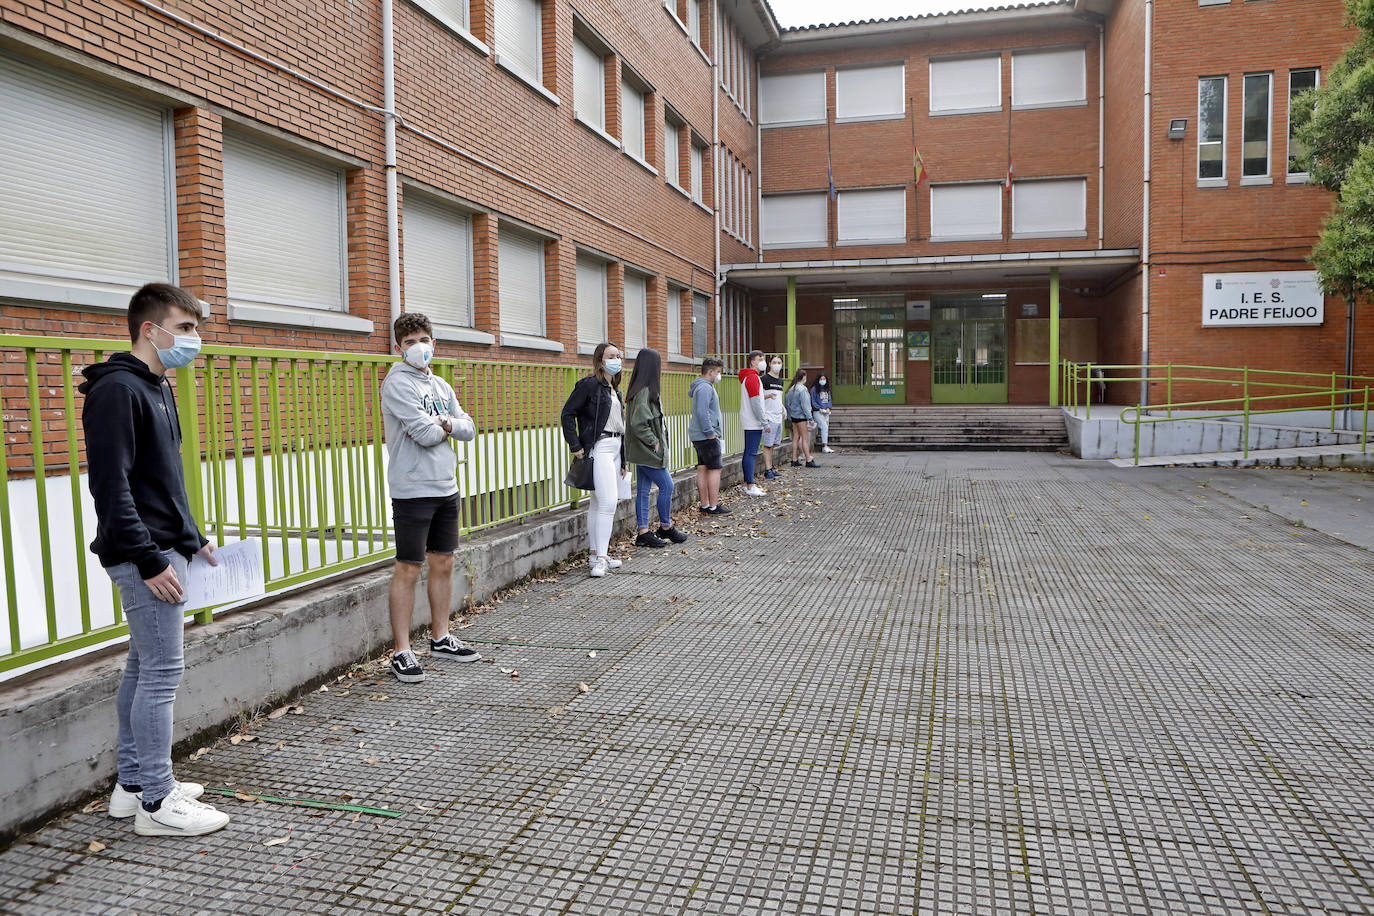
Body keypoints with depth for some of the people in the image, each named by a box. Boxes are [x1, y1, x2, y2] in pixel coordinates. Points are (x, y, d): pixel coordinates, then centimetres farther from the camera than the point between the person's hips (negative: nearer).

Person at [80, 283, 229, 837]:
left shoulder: (157, 389, 17)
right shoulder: (117, 390, -14)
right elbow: (110, 485, -20)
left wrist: (191, 537, 18)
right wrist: (148, 560, -22)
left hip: (164, 549, 10)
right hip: (145, 556, -10)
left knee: (145, 667, 16)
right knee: (162, 671, -6)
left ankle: (133, 783, 27)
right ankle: (156, 802, 3)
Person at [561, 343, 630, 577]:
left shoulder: (614, 389, 18)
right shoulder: (589, 384, -9)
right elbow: (568, 413, -10)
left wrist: (623, 460, 20)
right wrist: (575, 446, -14)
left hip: (616, 446, 9)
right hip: (599, 447, -9)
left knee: (597, 503, 12)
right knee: (608, 502, -15)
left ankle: (595, 553, 18)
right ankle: (600, 558, -12)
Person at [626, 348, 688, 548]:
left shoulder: (646, 390, 11)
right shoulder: (644, 392, -20)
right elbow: (638, 423, -26)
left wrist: (655, 441, 10)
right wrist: (653, 442, -17)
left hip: (644, 451, 9)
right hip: (647, 451, -9)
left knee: (643, 490, 10)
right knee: (666, 486, 2)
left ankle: (643, 533, 14)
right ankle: (665, 527, 16)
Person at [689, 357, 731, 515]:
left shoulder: (701, 387, 19)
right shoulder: (705, 387, -15)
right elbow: (702, 412, -25)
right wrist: (710, 432, -20)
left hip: (699, 437, 10)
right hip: (707, 437, -10)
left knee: (703, 469, 10)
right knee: (715, 469, -8)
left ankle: (705, 505, 14)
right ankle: (713, 507, -7)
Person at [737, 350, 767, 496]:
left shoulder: (748, 376, 19)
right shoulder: (752, 377, -14)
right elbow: (755, 402, -19)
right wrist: (764, 421, -17)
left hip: (750, 422, 11)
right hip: (753, 423, -11)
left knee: (749, 452, 12)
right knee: (751, 453, -10)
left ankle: (748, 483, 17)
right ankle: (750, 486, -10)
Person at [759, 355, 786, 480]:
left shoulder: (781, 381, 18)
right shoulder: (765, 379, -7)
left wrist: (782, 408, 15)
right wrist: (768, 396, -25)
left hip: (778, 417, 8)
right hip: (769, 417, -8)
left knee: (773, 444, 11)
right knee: (767, 445, -7)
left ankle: (771, 469, 15)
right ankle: (767, 471, -7)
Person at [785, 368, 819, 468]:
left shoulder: (791, 389, 10)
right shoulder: (802, 389, -15)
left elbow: (788, 404, 15)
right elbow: (805, 405, -17)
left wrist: (789, 417, 21)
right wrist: (809, 418, -15)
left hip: (793, 416, 8)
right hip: (801, 416, -8)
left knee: (796, 437, 10)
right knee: (805, 438, -5)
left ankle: (794, 460, 11)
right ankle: (808, 461, -4)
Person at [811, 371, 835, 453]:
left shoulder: (827, 389, 15)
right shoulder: (814, 389, -4)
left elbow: (829, 399, 13)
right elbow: (813, 401, -7)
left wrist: (828, 408, -4)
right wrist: (819, 408, -14)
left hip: (826, 412, 6)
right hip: (817, 412, -6)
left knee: (826, 429, 5)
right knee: (824, 427, -18)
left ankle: (824, 447, 10)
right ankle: (825, 446, -19)